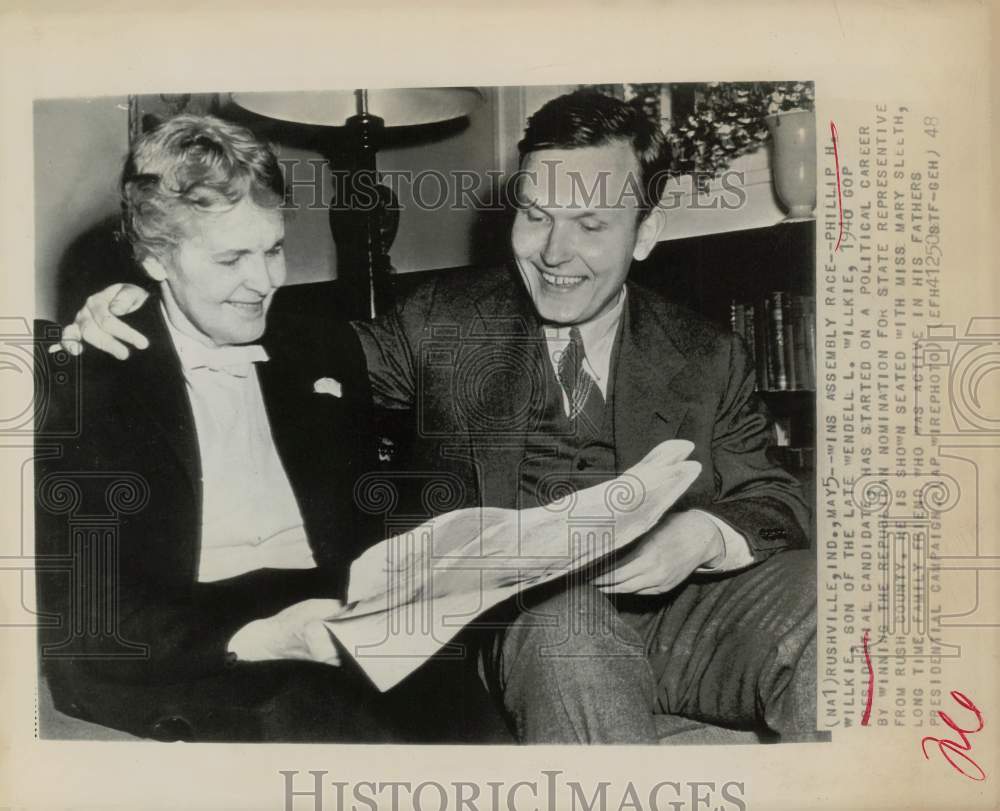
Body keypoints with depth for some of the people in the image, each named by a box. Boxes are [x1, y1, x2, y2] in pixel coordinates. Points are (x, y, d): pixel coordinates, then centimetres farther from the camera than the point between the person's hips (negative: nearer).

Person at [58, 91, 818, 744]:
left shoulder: (709, 358, 10)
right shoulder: (443, 322, 8)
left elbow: (776, 503, 8)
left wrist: (706, 534, -16)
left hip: (677, 607, 2)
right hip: (521, 620, -1)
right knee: (568, 616, -36)